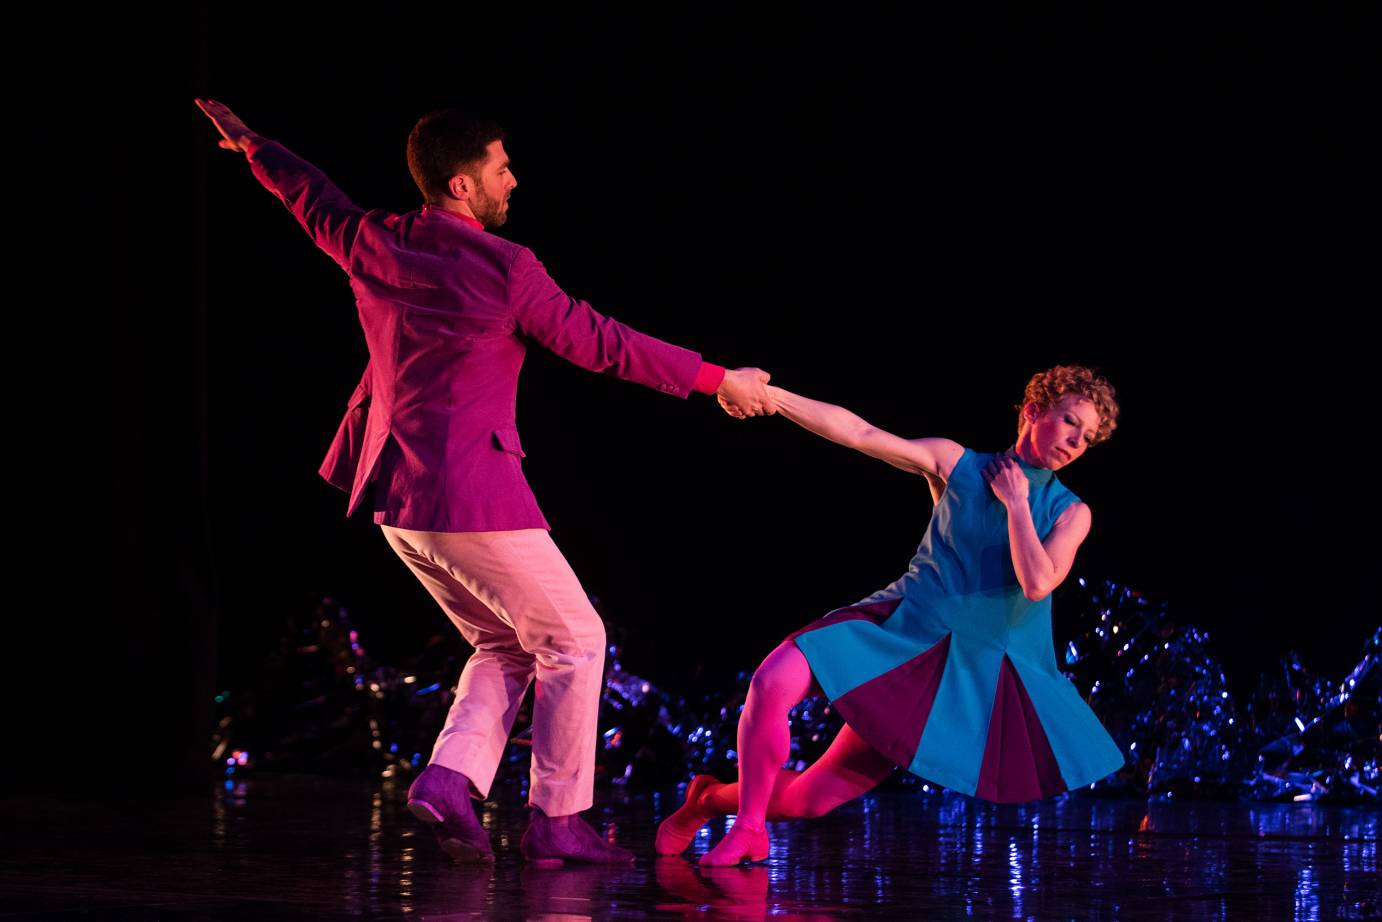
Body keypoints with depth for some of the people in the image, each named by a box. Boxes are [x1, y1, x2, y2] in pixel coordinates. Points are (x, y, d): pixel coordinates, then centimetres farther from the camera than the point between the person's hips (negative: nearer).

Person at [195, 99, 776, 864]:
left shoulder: (373, 245, 3)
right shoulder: (504, 269, -15)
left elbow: (311, 198, 23)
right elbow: (598, 342, -9)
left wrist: (250, 143, 44)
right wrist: (714, 379, 1)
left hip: (398, 499, 8)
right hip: (474, 499, -8)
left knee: (505, 646, 20)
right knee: (572, 641, 6)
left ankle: (450, 780, 3)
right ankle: (557, 821, 5)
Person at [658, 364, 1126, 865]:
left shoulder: (1070, 513, 1)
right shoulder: (957, 463, 1)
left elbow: (1037, 584, -15)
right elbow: (859, 433, -8)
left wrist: (1016, 504, -12)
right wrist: (771, 395, -17)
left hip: (966, 669, 0)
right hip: (900, 625, 0)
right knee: (773, 683, -27)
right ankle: (748, 828, -8)